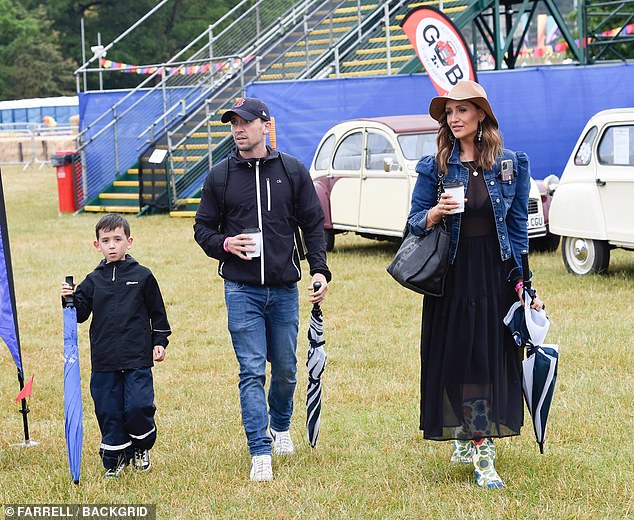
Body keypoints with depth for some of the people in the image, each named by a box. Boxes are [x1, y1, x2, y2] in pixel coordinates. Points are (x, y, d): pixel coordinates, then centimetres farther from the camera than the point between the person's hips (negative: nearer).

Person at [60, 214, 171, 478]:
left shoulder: (142, 276, 3)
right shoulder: (93, 280, 8)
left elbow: (157, 313, 9)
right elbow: (80, 315, 6)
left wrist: (159, 342, 4)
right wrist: (71, 299, -12)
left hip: (137, 359, -3)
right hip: (104, 360, 3)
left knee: (138, 406, -10)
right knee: (108, 410, 3)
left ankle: (142, 447, 16)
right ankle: (115, 458, 17)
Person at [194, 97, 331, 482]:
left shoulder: (292, 171, 4)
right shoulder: (220, 176, 3)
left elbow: (313, 225, 8)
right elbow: (203, 228, 9)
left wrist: (320, 270, -3)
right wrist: (225, 244, -12)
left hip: (285, 288, 1)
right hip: (242, 290, -1)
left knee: (286, 369, 12)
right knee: (252, 371, -7)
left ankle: (281, 426, 38)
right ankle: (260, 453, -6)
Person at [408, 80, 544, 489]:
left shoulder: (511, 164, 3)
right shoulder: (434, 167, 2)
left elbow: (518, 226, 6)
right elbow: (415, 222, 3)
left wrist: (523, 282, 2)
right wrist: (435, 213, -19)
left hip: (496, 275, 1)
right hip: (452, 278, 0)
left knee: (493, 359, 2)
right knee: (458, 359, -2)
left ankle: (471, 440, 17)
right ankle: (481, 455, 2)